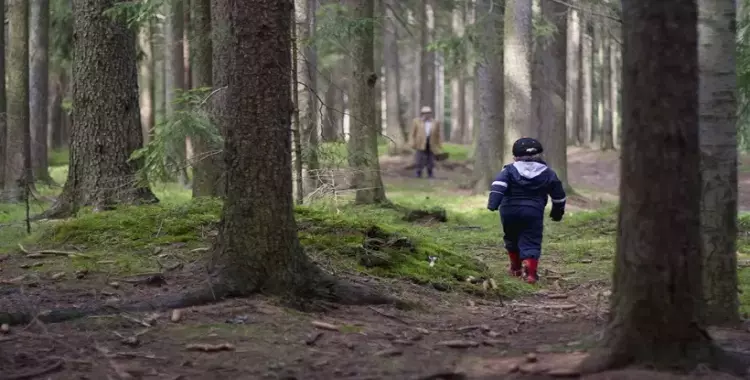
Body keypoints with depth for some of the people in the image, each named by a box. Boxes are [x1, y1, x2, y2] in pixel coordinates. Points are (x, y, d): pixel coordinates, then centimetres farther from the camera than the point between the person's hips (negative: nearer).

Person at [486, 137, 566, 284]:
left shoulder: (509, 170, 4)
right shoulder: (548, 174, 8)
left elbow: (498, 185, -14)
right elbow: (559, 195, 15)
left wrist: (493, 203, -23)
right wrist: (558, 212, 30)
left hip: (509, 211, 1)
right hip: (533, 212, -1)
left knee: (512, 238, 22)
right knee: (530, 242, -2)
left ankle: (516, 267, 34)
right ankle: (530, 270, -24)